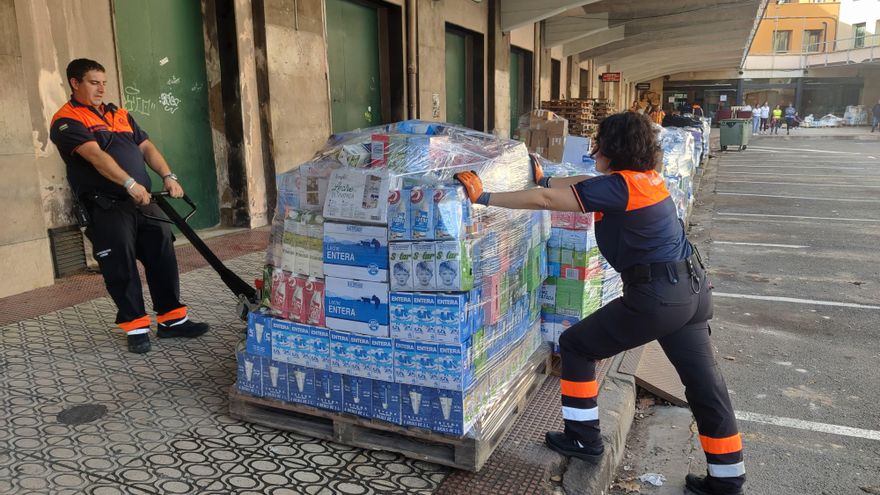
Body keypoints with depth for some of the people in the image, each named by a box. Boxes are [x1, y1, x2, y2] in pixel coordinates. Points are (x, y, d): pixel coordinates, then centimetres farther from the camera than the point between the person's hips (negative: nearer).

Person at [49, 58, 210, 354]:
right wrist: (130, 184, -31)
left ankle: (172, 319, 14)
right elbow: (95, 155, -19)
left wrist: (168, 177, -4)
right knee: (122, 268, -3)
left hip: (144, 201, 7)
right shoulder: (67, 121, -4)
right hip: (106, 208, -6)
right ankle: (136, 327, 8)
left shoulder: (120, 115, 19)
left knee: (163, 257, 5)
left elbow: (146, 147, 13)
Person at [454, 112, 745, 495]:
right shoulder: (646, 175, 9)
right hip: (693, 288, 9)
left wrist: (484, 197, -9)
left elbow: (544, 201, -16)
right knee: (704, 382, 15)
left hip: (656, 296, -9)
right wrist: (544, 178, 29)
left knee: (575, 345, 8)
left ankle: (583, 439, 19)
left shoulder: (618, 186, -16)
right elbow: (584, 185, 24)